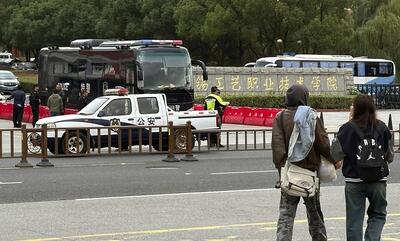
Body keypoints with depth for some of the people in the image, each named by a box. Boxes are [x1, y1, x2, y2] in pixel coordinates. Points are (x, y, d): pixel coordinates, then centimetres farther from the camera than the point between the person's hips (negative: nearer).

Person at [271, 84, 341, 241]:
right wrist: (335, 161, 9)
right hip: (310, 170, 0)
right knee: (314, 212, 15)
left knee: (286, 213, 3)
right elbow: (323, 143, -4)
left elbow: (277, 144, -11)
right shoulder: (311, 117, -6)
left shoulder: (280, 118, -2)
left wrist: (281, 166, -12)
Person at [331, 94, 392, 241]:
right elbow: (390, 156, 6)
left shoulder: (348, 129, -9)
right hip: (378, 180, 1)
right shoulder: (381, 128, -3)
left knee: (354, 219, 7)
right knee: (378, 214, 15)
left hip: (354, 181, -1)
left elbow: (336, 154, -6)